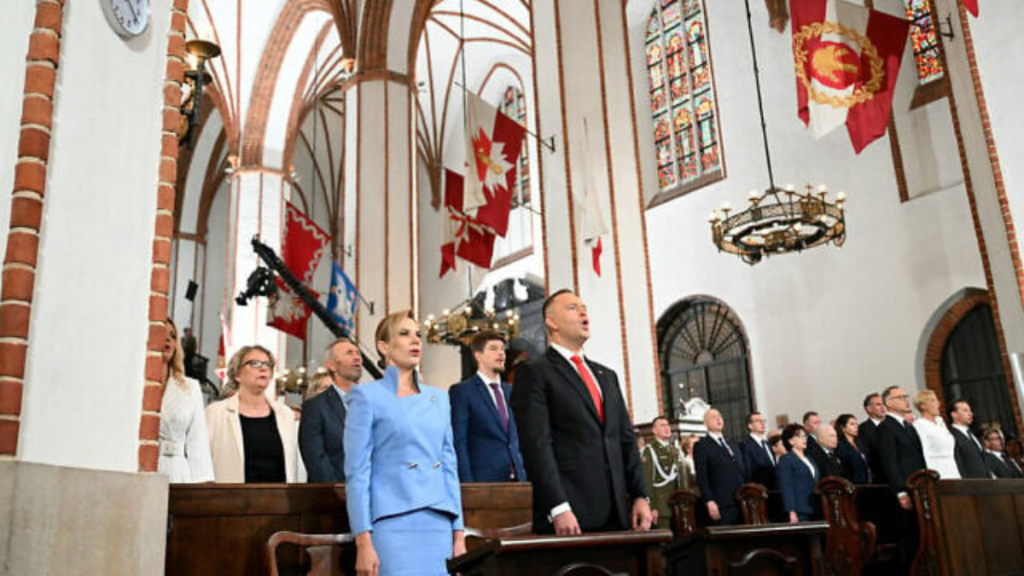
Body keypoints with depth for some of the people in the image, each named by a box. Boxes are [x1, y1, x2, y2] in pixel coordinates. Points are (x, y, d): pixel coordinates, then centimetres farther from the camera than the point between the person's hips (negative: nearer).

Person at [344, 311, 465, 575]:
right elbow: (357, 473, -5)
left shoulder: (438, 398, 14)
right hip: (392, 526, -5)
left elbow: (450, 467, 14)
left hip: (439, 527, 5)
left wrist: (458, 533, 10)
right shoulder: (367, 396, 0)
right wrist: (363, 542, -11)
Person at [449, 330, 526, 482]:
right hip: (483, 481, -5)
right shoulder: (461, 391, -3)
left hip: (515, 477, 6)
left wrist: (522, 475, 11)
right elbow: (459, 443, -8)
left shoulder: (509, 390, 15)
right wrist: (468, 487, -14)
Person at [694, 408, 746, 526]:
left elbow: (742, 472, 20)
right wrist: (709, 502, -16)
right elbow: (702, 477, -7)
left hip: (742, 503, 6)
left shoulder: (733, 445, 22)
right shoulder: (701, 446, 0)